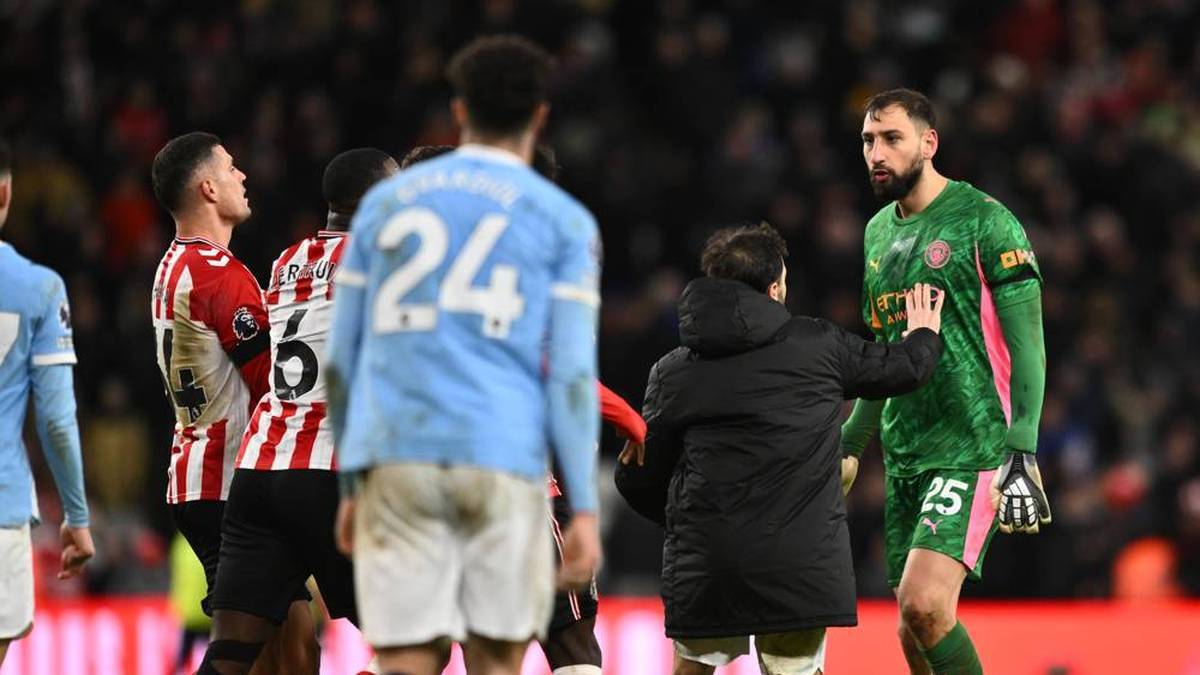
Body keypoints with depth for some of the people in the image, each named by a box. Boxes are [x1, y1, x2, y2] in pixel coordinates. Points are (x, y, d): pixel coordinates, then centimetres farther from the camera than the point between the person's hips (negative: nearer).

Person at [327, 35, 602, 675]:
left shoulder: (384, 203, 14)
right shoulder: (563, 220, 7)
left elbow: (340, 359, 14)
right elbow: (572, 374, -1)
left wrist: (352, 485, 22)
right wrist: (584, 508, 0)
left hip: (394, 460, 1)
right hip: (502, 461, -1)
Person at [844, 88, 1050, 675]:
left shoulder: (983, 220, -8)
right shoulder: (879, 231, 14)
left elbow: (1026, 341, -11)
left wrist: (1023, 453, -19)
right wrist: (850, 446, 20)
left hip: (972, 449, -7)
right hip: (904, 453, 7)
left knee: (924, 604, -22)